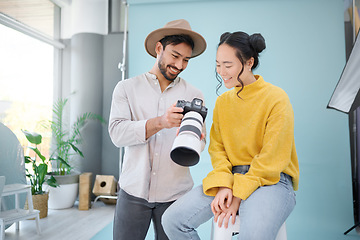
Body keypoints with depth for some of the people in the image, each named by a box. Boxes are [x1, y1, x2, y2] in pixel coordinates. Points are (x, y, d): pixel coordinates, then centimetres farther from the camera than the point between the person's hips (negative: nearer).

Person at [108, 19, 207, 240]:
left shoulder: (194, 95, 5)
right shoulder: (127, 88, 4)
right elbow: (117, 133, -9)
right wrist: (160, 122, -23)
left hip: (175, 194, 1)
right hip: (133, 190, 0)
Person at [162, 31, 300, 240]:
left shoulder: (276, 98, -9)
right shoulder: (222, 101, 9)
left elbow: (272, 160, -12)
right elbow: (217, 148, 8)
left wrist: (238, 195, -15)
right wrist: (223, 185, -9)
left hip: (272, 179, -5)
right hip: (231, 176, 5)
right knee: (173, 219, -9)